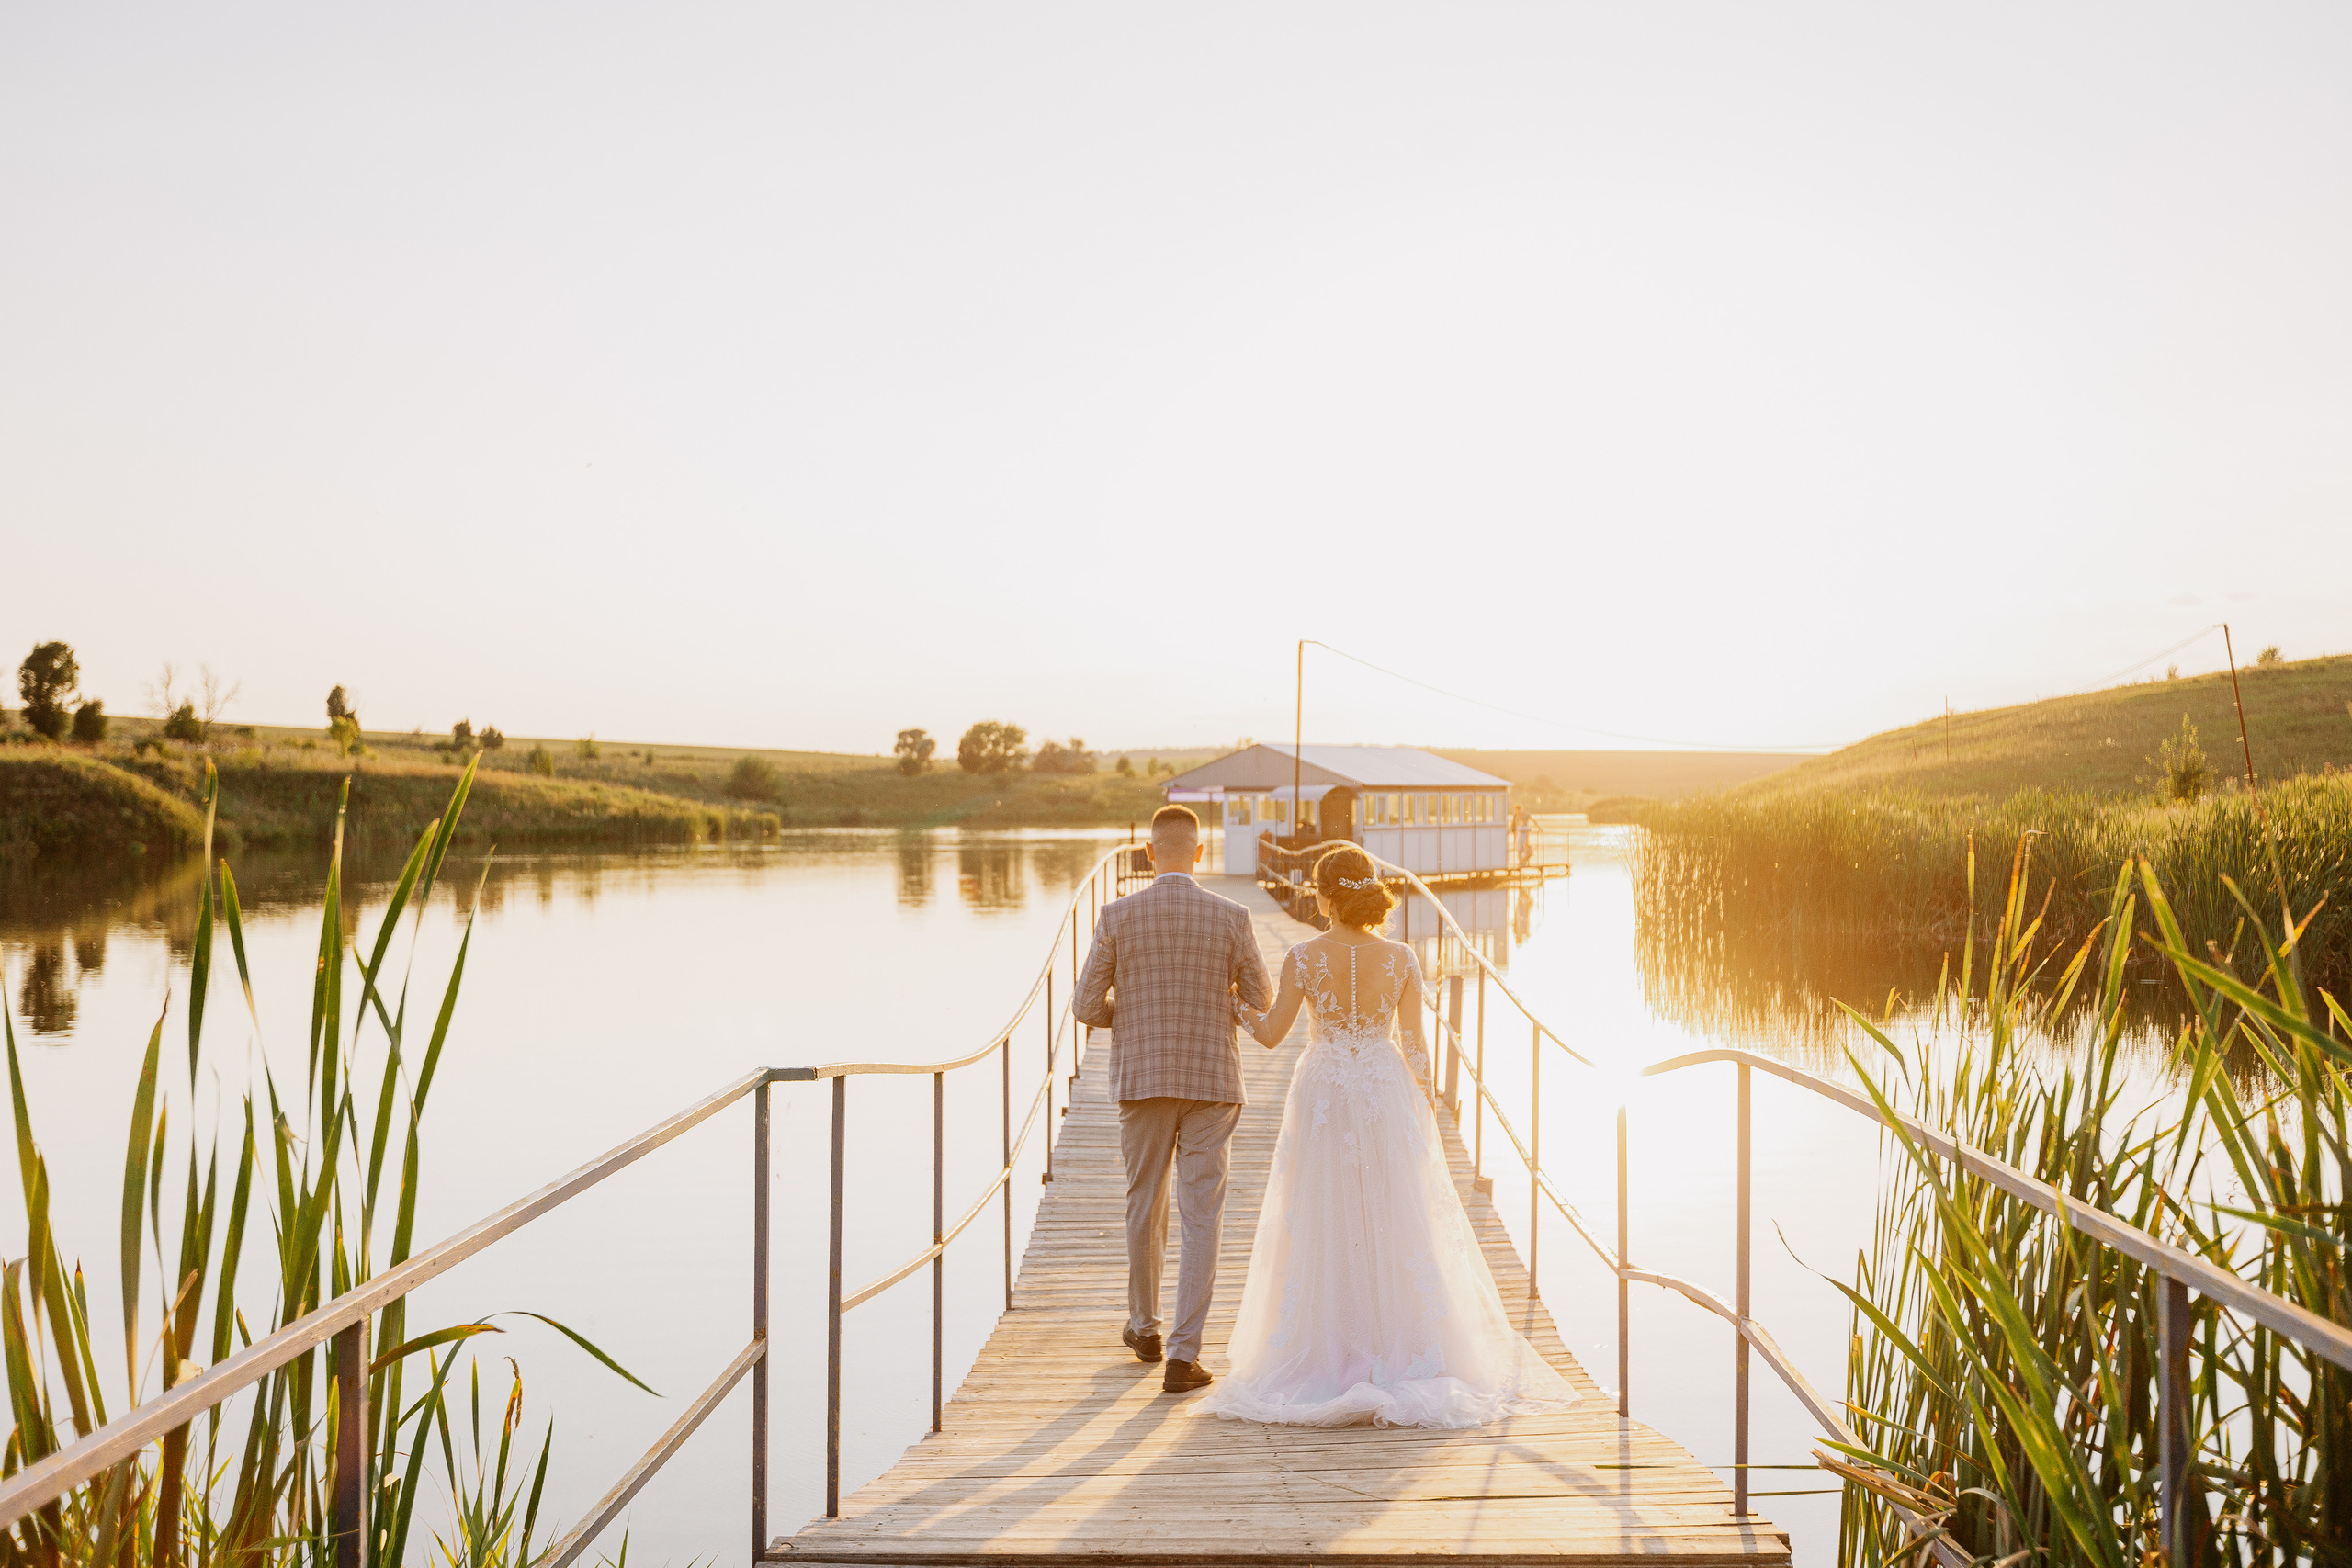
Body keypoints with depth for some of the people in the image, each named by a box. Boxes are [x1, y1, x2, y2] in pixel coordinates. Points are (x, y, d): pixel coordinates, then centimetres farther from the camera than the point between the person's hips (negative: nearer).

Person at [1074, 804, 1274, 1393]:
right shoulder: (1231, 916, -6)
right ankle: (1183, 1355, 0)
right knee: (1202, 1217, 3)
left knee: (1144, 1205, 18)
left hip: (1142, 1078, 1)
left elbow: (1086, 1007, -3)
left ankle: (1145, 1327, 36)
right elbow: (1261, 1000, 2)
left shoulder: (1118, 915, -5)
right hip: (1211, 1080, -1)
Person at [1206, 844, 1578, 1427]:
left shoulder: (1303, 957, -9)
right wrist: (1426, 1114, 9)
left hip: (1323, 1095, -1)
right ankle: (1402, 1359, 10)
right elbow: (1414, 1046, -2)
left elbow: (1272, 1034, -3)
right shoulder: (1401, 958, -5)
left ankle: (1328, 1361, 11)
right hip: (1388, 1095, 1)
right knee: (1398, 1230, 8)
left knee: (1322, 1231, 8)